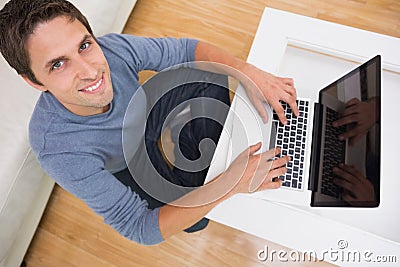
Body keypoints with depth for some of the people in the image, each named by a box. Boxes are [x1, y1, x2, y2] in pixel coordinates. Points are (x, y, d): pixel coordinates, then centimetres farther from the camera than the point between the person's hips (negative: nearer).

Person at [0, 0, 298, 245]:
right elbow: (140, 228, -35)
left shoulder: (114, 47, -31)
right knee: (196, 221, -14)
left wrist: (249, 72, -31)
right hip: (128, 167, -3)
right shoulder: (59, 151, -39)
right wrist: (231, 183, -43)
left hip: (147, 115, 4)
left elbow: (186, 50, -15)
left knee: (214, 83, -7)